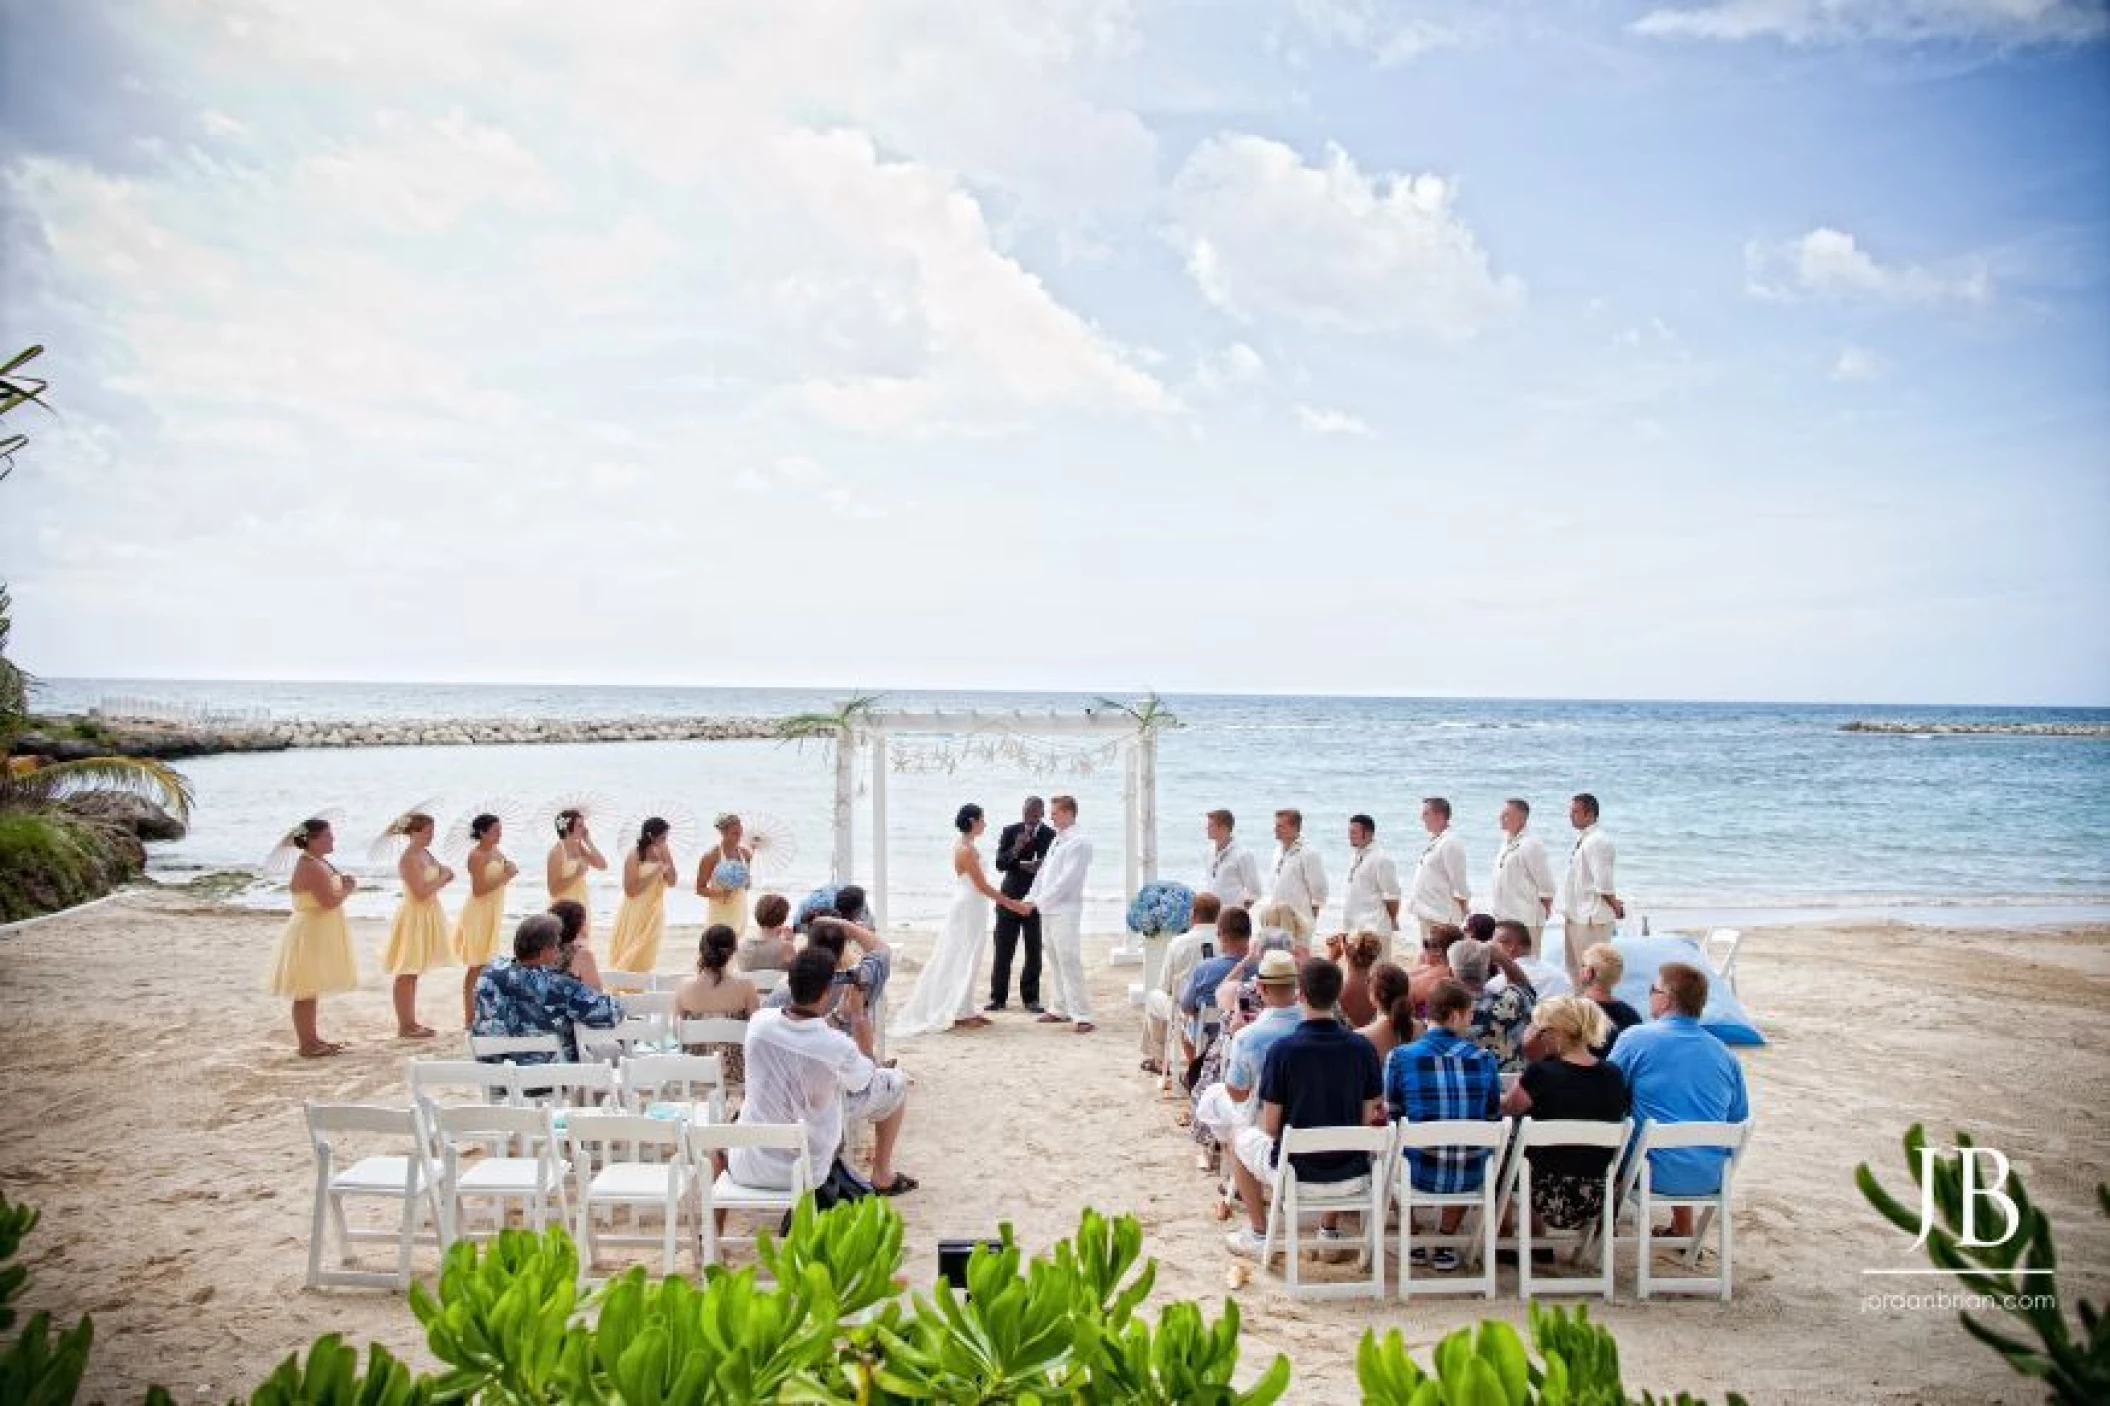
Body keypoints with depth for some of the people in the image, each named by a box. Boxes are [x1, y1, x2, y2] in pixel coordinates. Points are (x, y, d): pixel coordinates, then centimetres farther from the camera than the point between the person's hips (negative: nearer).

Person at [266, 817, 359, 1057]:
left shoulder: (318, 862, 10)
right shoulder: (310, 867, -21)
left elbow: (329, 892, 19)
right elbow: (329, 901, -26)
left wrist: (342, 884, 1)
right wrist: (348, 889, -10)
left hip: (320, 932, 11)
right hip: (310, 932, -11)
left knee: (311, 990, 16)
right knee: (306, 992, -3)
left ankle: (311, 1039, 25)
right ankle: (306, 1044, 3)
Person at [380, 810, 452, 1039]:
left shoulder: (425, 854, 10)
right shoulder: (409, 858, -18)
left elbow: (432, 883, 18)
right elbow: (421, 892, -23)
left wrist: (444, 875, -2)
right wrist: (443, 878, -13)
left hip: (425, 916, 10)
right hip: (414, 916, -10)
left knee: (413, 974, 14)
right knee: (405, 975, -3)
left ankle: (410, 1023, 20)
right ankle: (404, 1027, 2)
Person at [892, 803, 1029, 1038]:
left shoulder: (965, 846, 10)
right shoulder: (966, 850, -20)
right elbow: (983, 886, -19)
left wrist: (1003, 901, 17)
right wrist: (1010, 903, -15)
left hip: (970, 908, 10)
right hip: (968, 909, -10)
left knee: (967, 960, 12)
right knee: (964, 960, -2)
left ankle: (965, 1009, 18)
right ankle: (959, 1012, 4)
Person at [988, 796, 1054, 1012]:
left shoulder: (1051, 835, 0)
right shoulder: (1010, 831, 2)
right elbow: (999, 864, -2)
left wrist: (1040, 867, -18)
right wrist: (1015, 850, -19)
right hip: (1010, 897, 1)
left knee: (1034, 951, 2)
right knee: (1003, 949, 3)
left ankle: (1031, 998, 12)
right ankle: (998, 996, 12)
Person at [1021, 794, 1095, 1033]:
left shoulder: (1079, 842, -13)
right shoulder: (1058, 839, 14)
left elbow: (1066, 879, -18)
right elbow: (1043, 872, 18)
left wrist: (1039, 901, -17)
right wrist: (1030, 898, 9)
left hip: (1065, 910, -9)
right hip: (1047, 909, 9)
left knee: (1069, 961, -11)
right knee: (1055, 960, 14)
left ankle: (1082, 1016, -10)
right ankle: (1060, 1009, 23)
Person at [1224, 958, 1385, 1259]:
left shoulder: (1282, 1049, -18)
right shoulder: (1362, 1047, -8)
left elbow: (1270, 1127, -12)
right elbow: (1370, 1119, -1)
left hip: (1296, 1171, -3)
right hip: (1351, 1171, 3)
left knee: (1240, 1140, 26)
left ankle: (1259, 1234, 25)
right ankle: (1329, 1230, 34)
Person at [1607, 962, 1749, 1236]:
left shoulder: (1636, 1039, -10)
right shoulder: (1725, 1055, 3)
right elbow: (1739, 1119, 12)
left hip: (1658, 1176, -4)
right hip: (1711, 1179, 5)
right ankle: (1684, 1231, 42)